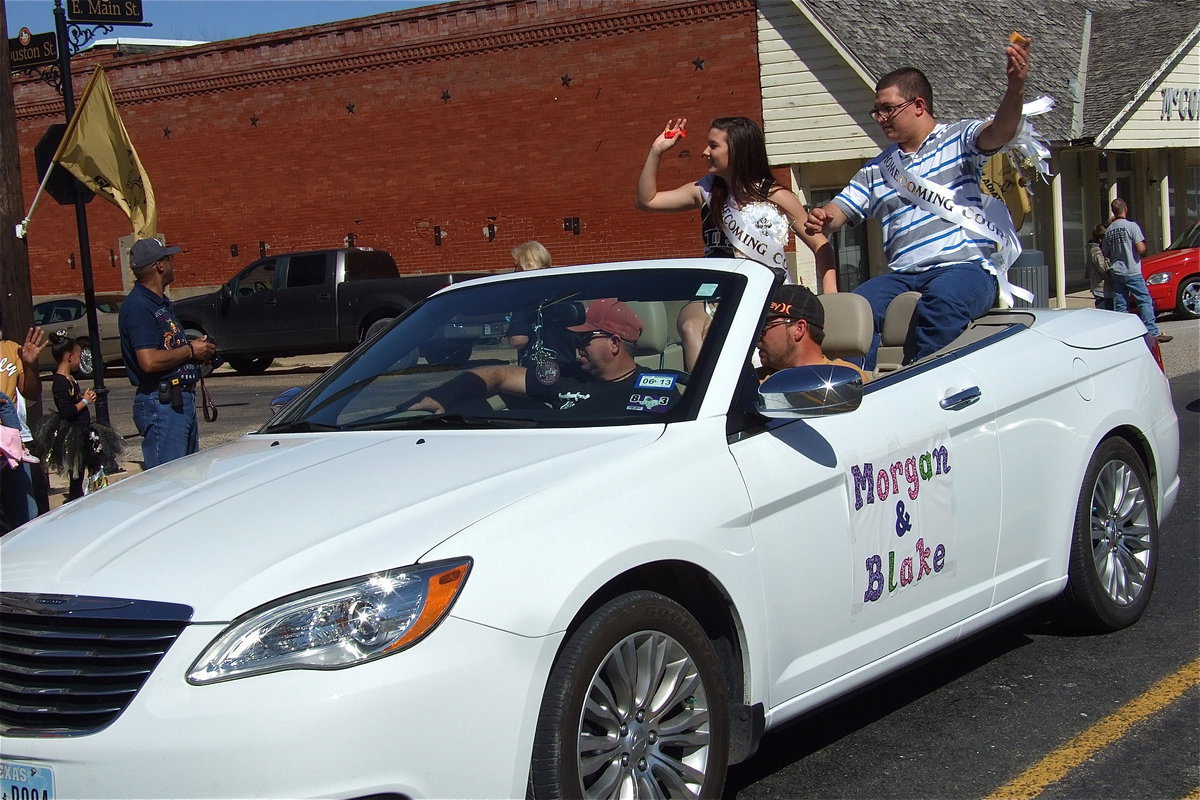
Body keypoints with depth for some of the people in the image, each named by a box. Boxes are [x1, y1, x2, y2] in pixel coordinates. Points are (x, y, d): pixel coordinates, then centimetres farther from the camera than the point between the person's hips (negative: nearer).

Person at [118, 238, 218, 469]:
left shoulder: (161, 303, 18)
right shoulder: (138, 307, -15)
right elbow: (149, 361, -25)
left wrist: (198, 349, 8)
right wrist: (190, 351, -12)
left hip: (182, 401, 11)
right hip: (161, 404, -11)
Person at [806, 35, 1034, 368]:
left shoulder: (960, 139, 10)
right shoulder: (877, 170, 26)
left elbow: (1000, 131, -10)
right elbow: (840, 210, 22)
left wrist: (1016, 87, -32)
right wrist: (821, 219, -5)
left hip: (967, 266, -4)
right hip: (903, 275, 5)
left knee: (940, 302, -39)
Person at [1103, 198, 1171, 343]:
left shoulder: (1109, 230, 7)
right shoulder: (1131, 226, -11)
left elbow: (1105, 254, 12)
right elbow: (1141, 248, -16)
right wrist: (1144, 244, 5)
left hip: (1116, 272, 5)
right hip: (1132, 271, -5)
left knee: (1120, 306, 6)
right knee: (1145, 301, 0)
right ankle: (1153, 333, -3)